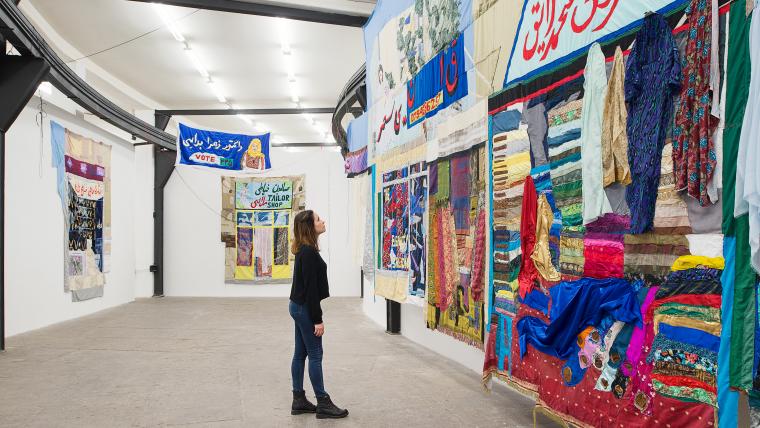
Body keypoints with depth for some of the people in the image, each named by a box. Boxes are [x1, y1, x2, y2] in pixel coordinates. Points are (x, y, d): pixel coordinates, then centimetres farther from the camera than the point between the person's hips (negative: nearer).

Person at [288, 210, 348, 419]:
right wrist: (317, 319, -19)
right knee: (315, 355, -2)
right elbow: (311, 287, -21)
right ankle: (323, 403, 6)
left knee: (300, 353, 12)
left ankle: (299, 400, 20)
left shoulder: (304, 250, 11)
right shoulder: (309, 252, -19)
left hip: (299, 307, 9)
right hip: (305, 309, -9)